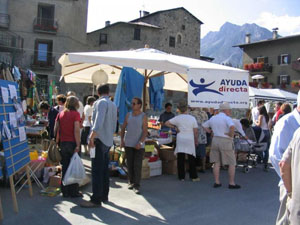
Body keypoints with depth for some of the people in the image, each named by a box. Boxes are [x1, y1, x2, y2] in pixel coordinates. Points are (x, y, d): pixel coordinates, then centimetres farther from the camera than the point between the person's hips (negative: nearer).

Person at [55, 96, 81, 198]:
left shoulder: (60, 114, 8)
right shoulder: (75, 114, -7)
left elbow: (56, 129, 7)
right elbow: (76, 130, -15)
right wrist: (78, 145, -15)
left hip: (63, 143, 5)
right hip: (72, 143, -5)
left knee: (65, 167, 12)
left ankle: (65, 191, 18)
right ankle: (74, 192, 10)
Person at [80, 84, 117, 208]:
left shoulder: (101, 102, -11)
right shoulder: (113, 105, 14)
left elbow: (98, 121, -24)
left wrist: (92, 138, -24)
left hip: (100, 140, -9)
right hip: (108, 141, 9)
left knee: (97, 171, -6)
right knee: (104, 170, 14)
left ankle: (96, 200, -3)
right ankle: (104, 196, 22)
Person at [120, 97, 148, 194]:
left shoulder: (143, 117, -4)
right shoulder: (128, 115, 7)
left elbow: (145, 131, -9)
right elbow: (123, 128, 11)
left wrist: (140, 142, -19)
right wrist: (122, 140, 2)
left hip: (139, 145, -3)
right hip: (128, 144, 3)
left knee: (137, 165, -5)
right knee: (130, 164, 9)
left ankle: (136, 186, -2)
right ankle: (131, 182, 22)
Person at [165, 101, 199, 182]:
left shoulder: (177, 118, -1)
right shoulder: (192, 118, 0)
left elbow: (167, 123, -2)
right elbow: (195, 131, 1)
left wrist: (175, 127, 5)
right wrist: (196, 141, 10)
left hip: (180, 139, 0)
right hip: (190, 139, 0)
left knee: (180, 158, 6)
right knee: (191, 158, 8)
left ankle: (181, 176, 10)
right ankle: (193, 176, 13)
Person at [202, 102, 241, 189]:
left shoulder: (213, 118, 12)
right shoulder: (227, 118, -11)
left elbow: (204, 125, 24)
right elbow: (232, 127, -30)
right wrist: (231, 135, -14)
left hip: (215, 140, 6)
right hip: (225, 142, -6)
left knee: (216, 163, 9)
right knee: (231, 163, 4)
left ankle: (217, 182, 12)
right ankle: (232, 183, 6)